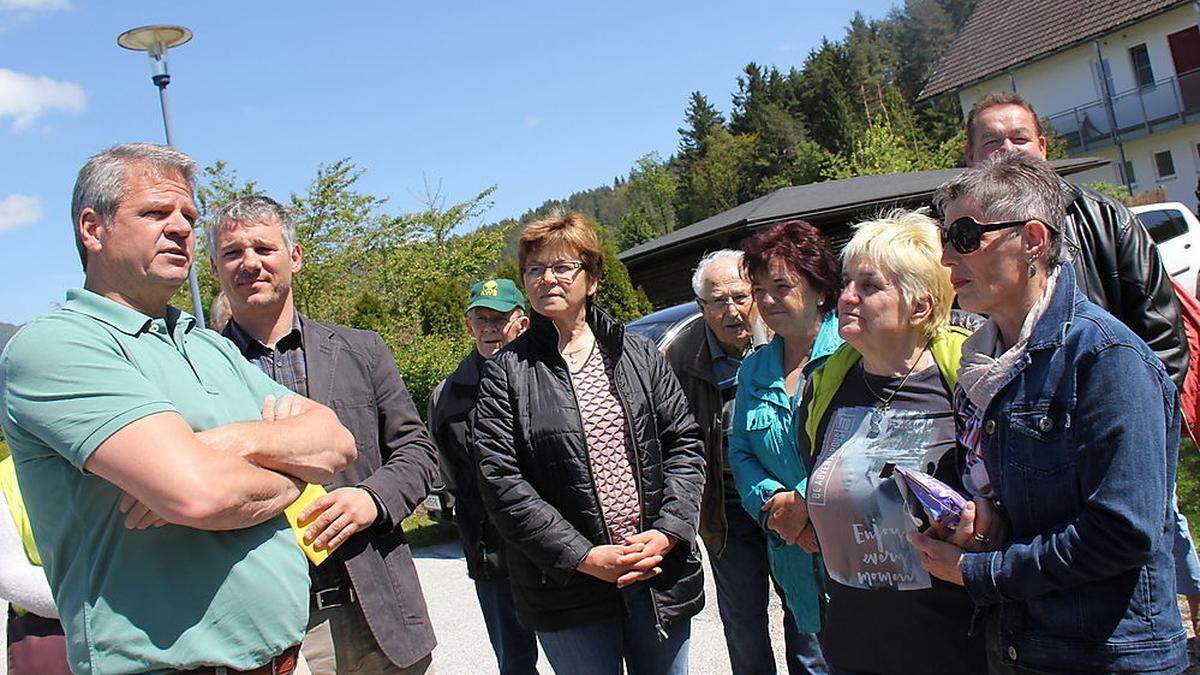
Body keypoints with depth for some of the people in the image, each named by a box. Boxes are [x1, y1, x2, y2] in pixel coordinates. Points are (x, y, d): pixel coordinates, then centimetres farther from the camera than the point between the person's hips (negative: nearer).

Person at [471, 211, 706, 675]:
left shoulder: (640, 355, 7)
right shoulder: (506, 372, -3)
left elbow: (684, 445, 6)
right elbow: (500, 483, -9)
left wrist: (667, 533, -8)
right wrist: (585, 556, -14)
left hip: (660, 576, 3)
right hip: (569, 592, -3)